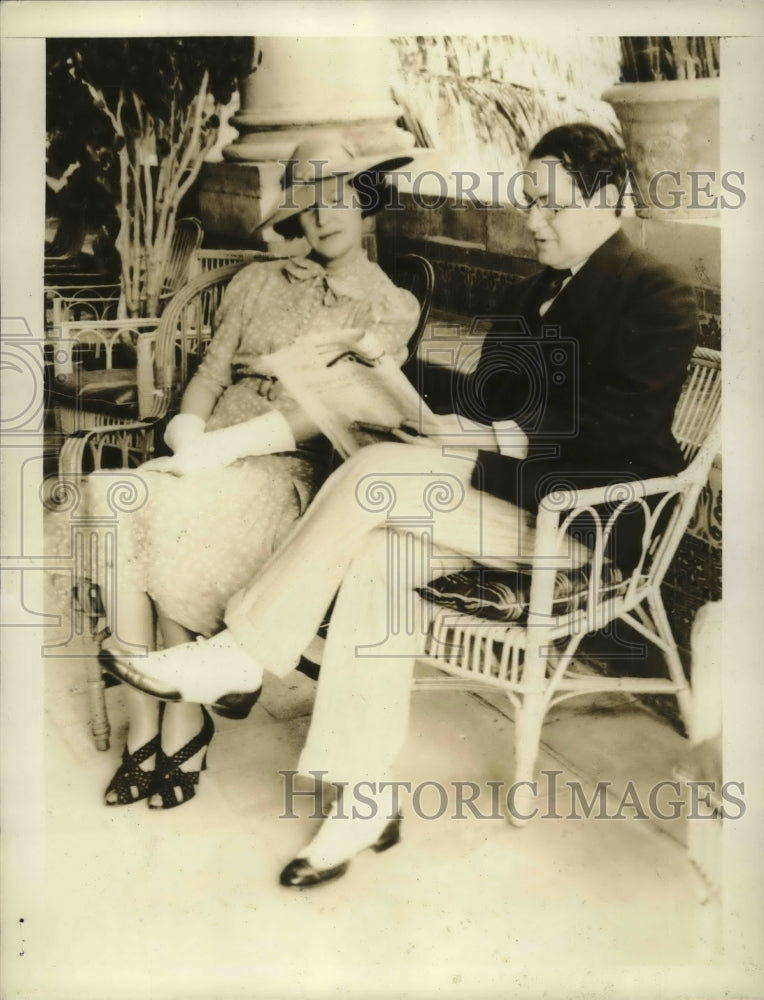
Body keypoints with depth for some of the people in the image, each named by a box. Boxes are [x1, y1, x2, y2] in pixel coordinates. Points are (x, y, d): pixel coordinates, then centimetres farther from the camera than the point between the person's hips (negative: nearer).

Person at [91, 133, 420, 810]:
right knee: (114, 503, -27)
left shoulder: (391, 309, 6)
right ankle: (144, 726, -16)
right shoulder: (259, 283, 18)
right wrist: (187, 435, -11)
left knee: (177, 527, -33)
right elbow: (212, 372, 12)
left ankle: (186, 717, -10)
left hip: (294, 472, -4)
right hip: (211, 458, 4)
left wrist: (223, 445, -18)